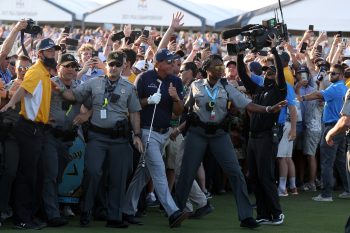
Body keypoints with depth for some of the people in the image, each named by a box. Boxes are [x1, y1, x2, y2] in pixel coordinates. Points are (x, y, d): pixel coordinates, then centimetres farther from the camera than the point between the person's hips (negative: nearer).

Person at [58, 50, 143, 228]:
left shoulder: (128, 88, 10)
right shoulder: (94, 83, 7)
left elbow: (134, 113, 12)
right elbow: (73, 95, 7)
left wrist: (137, 135, 6)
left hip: (119, 138, 2)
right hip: (97, 136, -2)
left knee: (118, 178, 3)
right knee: (92, 172, -16)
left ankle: (114, 217, 12)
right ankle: (86, 211, -1)